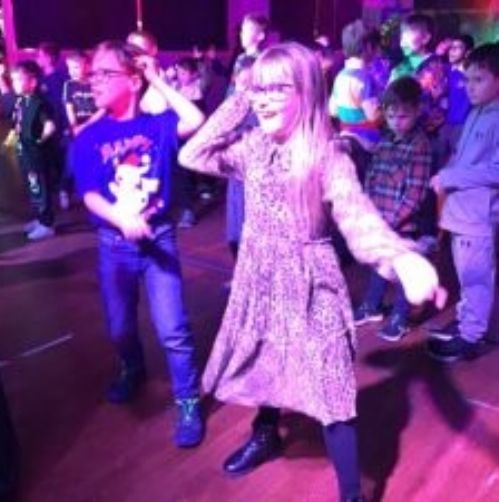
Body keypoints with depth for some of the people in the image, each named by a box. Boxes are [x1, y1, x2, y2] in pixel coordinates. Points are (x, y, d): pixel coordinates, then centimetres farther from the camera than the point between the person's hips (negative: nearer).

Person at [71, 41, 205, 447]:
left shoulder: (158, 125, -5)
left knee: (172, 329, -4)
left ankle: (188, 403, 14)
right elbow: (89, 194, -8)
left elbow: (195, 121, -24)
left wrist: (159, 81, -12)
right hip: (113, 243, 3)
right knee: (120, 328, 17)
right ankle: (133, 370, 48)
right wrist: (122, 219, -27)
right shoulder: (88, 139, -2)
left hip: (159, 237, -2)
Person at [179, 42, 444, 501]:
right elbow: (191, 156, 1)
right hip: (260, 279, 6)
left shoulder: (327, 159, -18)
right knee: (263, 364, 24)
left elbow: (360, 220, -28)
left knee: (329, 390, -1)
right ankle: (265, 436, 53)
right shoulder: (253, 146, 0)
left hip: (308, 286, -6)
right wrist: (235, 105, -4)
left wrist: (404, 260, -49)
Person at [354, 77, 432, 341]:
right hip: (379, 220, 6)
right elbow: (371, 177, 10)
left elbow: (415, 193, -17)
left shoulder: (420, 145, -13)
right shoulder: (385, 141, 7)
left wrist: (391, 219, -18)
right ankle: (372, 306, 39)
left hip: (404, 223, -6)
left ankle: (399, 317, 23)